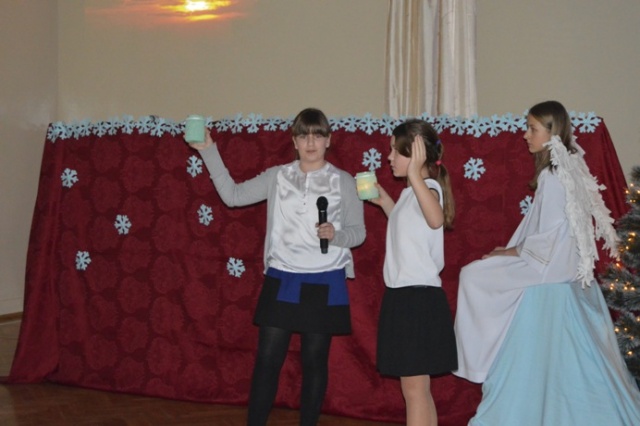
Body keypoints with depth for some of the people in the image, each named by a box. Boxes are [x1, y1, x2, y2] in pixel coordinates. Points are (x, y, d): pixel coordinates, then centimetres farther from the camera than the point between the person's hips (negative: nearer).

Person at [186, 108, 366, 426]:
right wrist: (209, 151, 0)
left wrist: (336, 235, -21)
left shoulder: (343, 181, -1)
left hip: (324, 283, -2)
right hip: (281, 280, 2)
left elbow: (358, 232, 0)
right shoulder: (277, 177, 5)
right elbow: (232, 195, 3)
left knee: (314, 360, 8)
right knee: (267, 358, 5)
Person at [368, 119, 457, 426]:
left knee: (414, 389, -2)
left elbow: (436, 219, -38)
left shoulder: (428, 187, -15)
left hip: (418, 297, -10)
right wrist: (385, 202, 21)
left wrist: (414, 175, -44)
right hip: (403, 295, 10)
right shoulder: (411, 192, 13)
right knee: (417, 389, 17)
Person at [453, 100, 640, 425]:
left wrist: (508, 253, -6)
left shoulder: (553, 176, -18)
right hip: (569, 277, 9)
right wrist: (513, 251, 10)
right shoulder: (569, 169, 10)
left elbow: (546, 240, -19)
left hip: (547, 283, -9)